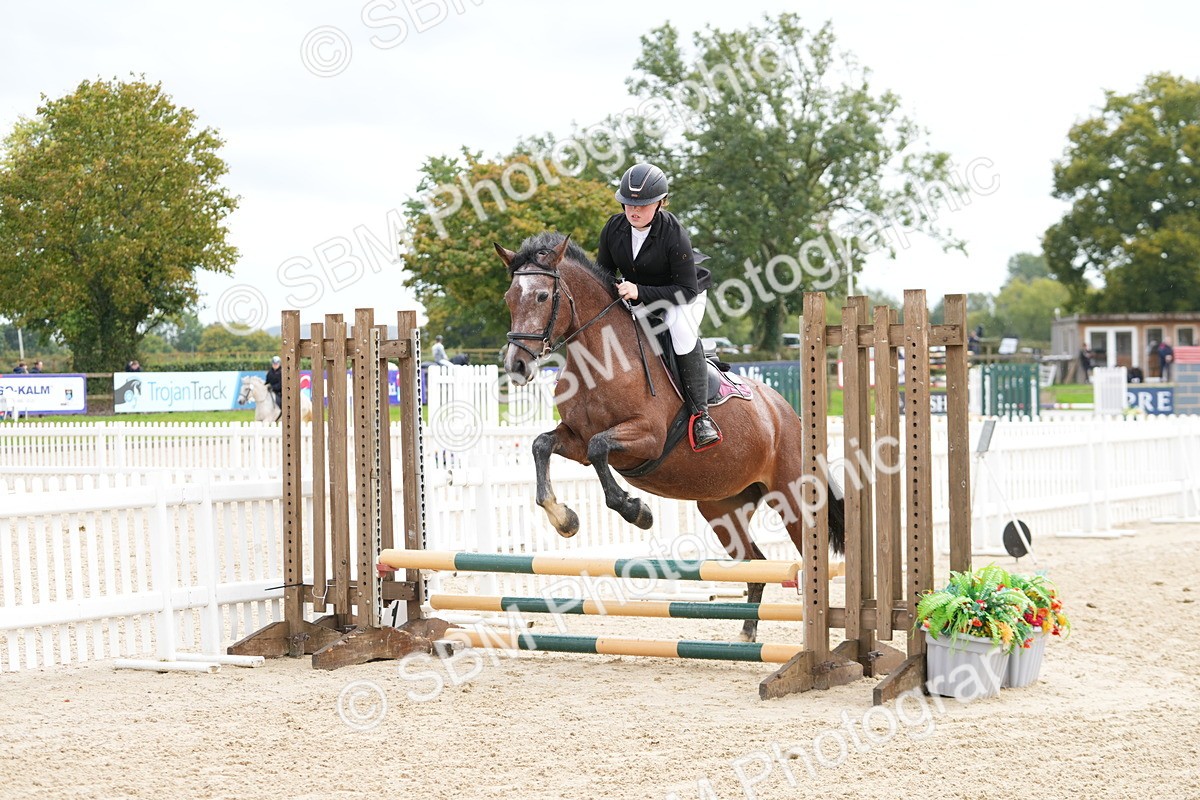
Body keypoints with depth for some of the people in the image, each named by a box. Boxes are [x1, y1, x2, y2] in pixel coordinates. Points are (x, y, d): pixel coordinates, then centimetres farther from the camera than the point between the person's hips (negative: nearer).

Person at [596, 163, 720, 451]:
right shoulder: (614, 228, -12)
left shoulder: (675, 236, -28)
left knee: (679, 324, -36)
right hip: (637, 300, 6)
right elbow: (602, 272, 4)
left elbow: (687, 291, -28)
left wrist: (639, 292, -37)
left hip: (683, 298, -6)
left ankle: (700, 413, -33)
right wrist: (615, 287, -19)